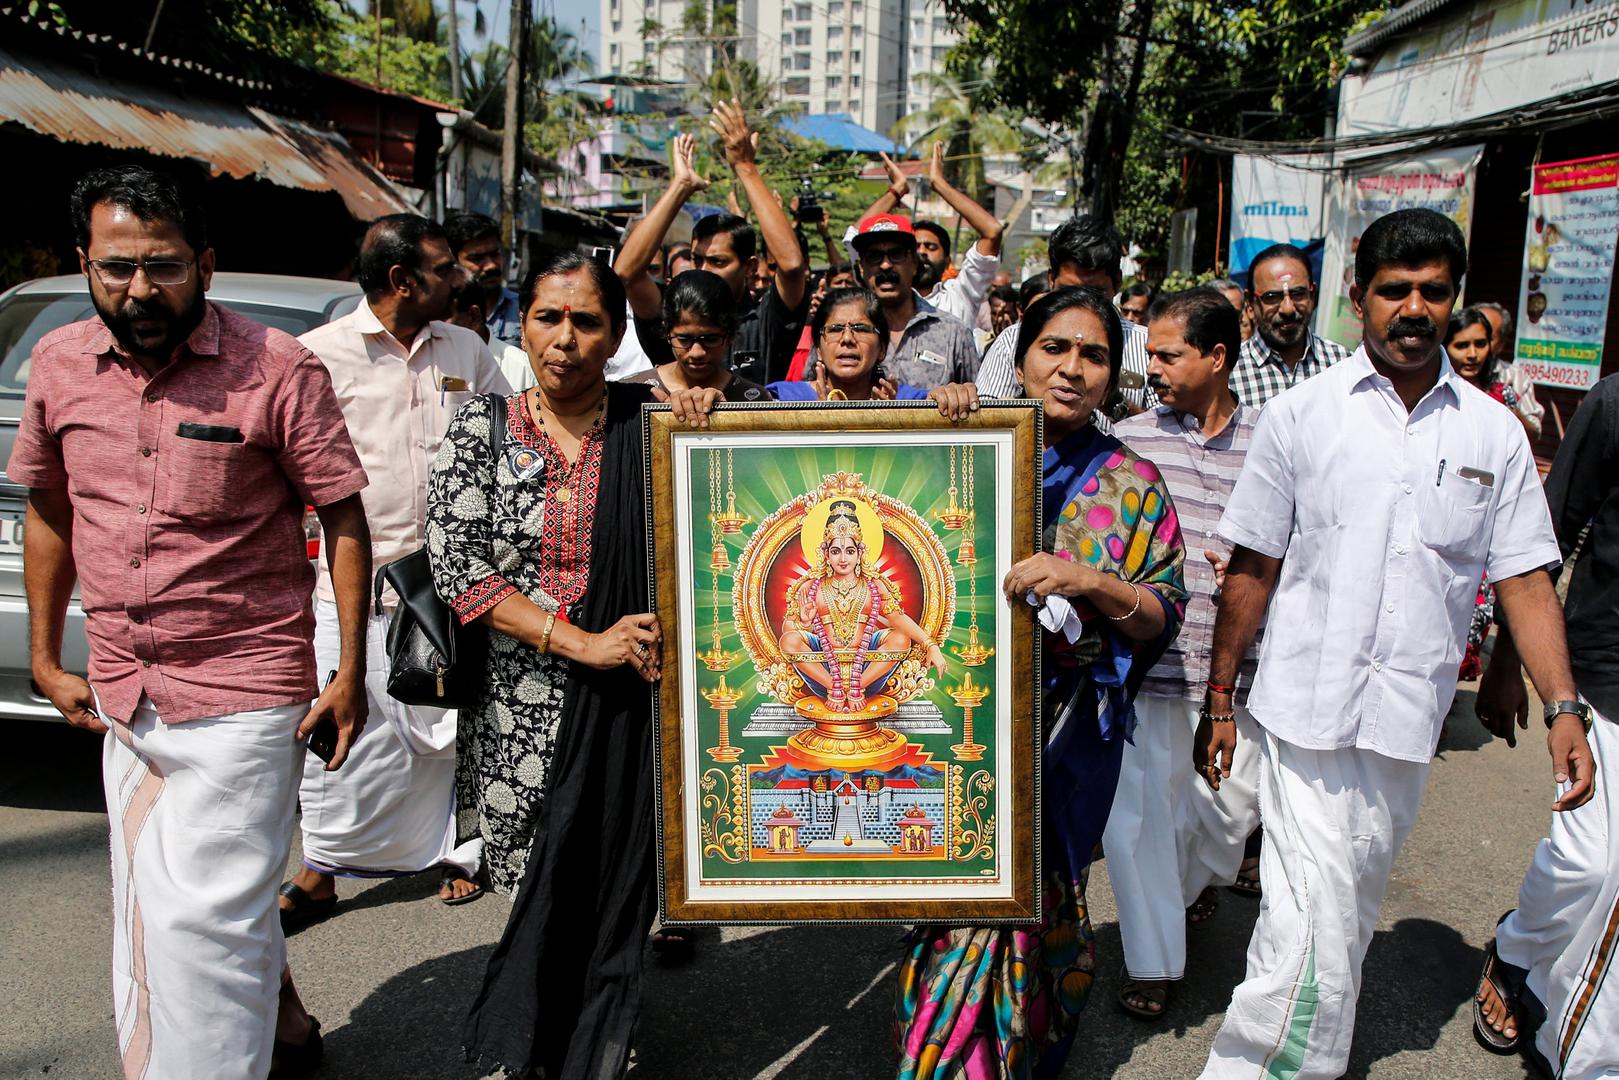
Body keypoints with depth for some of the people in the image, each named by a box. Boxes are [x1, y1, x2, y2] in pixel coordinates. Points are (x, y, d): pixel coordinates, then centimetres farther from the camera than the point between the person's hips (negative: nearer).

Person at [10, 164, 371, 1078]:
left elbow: (344, 518, -9)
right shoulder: (60, 365, 3)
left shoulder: (277, 368, -13)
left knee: (201, 916, -6)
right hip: (121, 697, 7)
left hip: (241, 693, -6)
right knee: (155, 906, 20)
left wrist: (352, 668, -10)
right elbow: (49, 513, 14)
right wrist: (46, 659, 15)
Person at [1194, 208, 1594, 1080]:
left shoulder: (1494, 433, 6)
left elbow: (1524, 580, 7)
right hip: (1306, 707, -3)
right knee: (1311, 927, -10)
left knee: (1349, 915, 16)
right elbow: (1251, 570, 2)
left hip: (1410, 716, 3)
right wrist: (1219, 697, 2)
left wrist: (1563, 707, -4)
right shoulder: (1300, 413, -1)